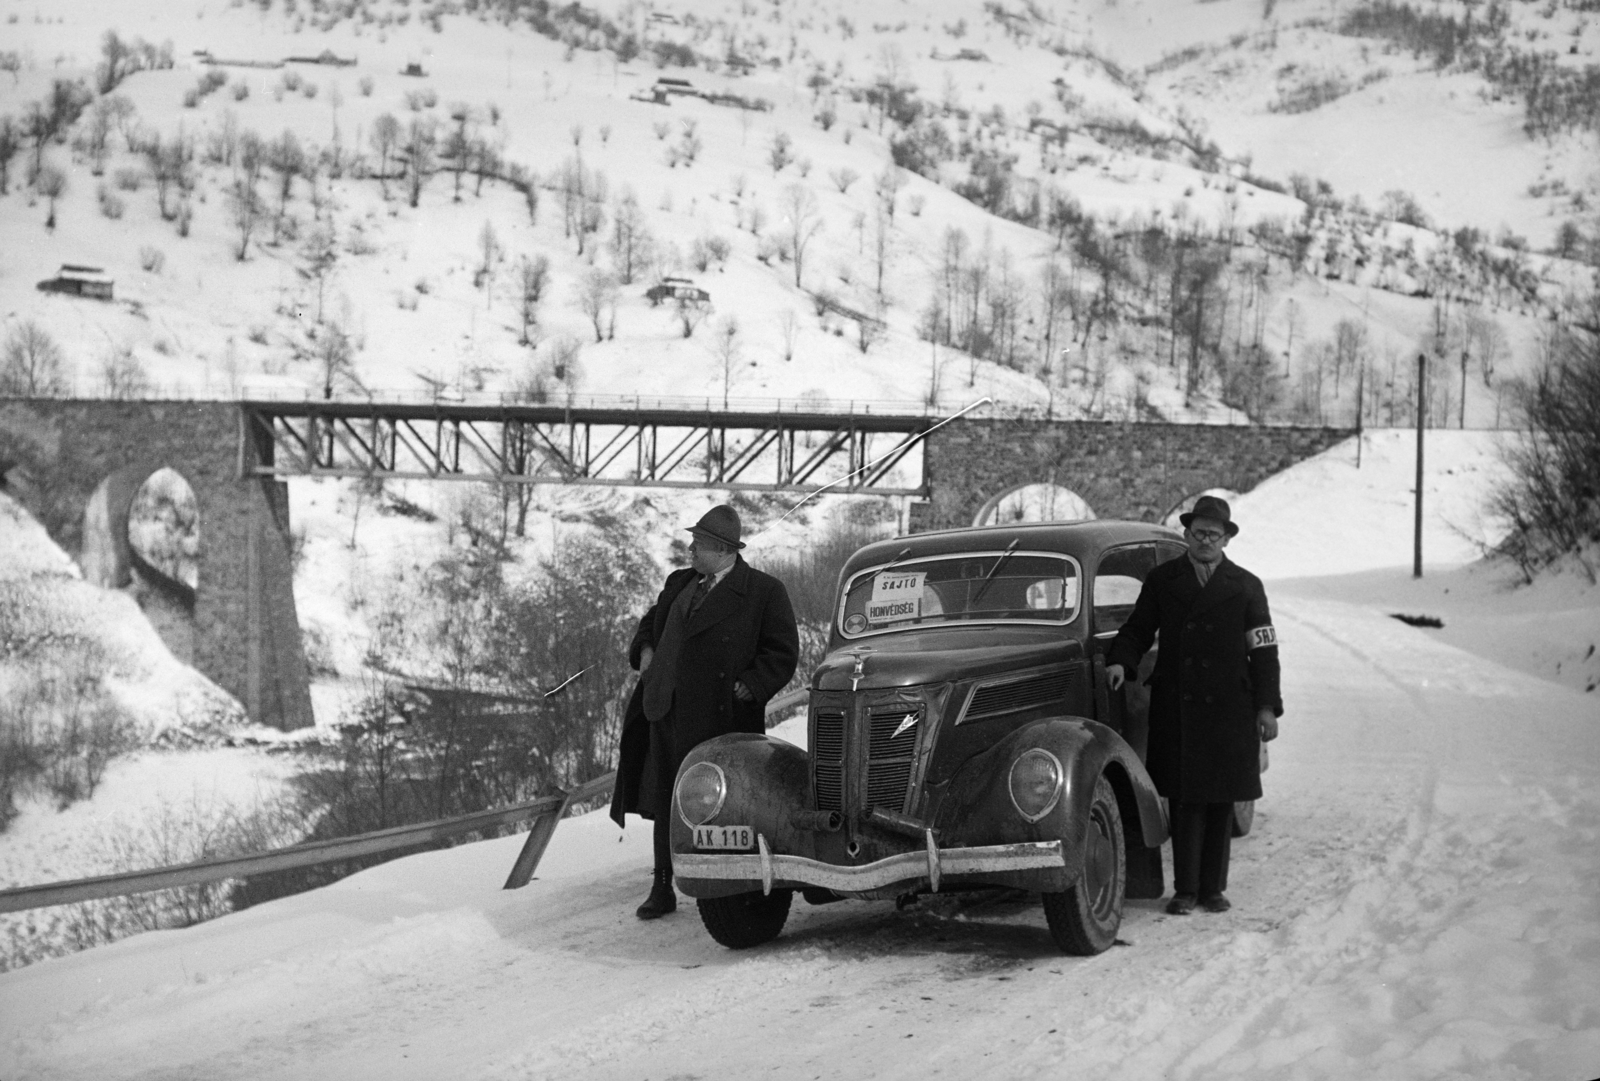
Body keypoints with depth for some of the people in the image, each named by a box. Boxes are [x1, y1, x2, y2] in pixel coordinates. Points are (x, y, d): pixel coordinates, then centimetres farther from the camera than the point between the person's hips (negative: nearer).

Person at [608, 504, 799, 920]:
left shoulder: (764, 592, -5)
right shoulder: (679, 583, 14)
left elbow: (782, 652, -6)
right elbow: (651, 621, 30)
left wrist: (748, 686, -15)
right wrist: (645, 650, 10)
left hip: (719, 717, -6)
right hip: (666, 711, 6)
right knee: (665, 804, 9)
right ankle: (663, 890, 17)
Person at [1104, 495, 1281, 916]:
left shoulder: (1246, 586, 7)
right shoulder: (1162, 580, 8)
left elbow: (1264, 651, 6)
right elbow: (1138, 629, 13)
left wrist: (1267, 707, -1)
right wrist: (1120, 661, -8)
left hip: (1228, 709, 0)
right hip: (1176, 708, 0)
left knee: (1221, 800, 3)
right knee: (1184, 800, -3)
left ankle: (1212, 888, 11)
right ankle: (1185, 890, 2)